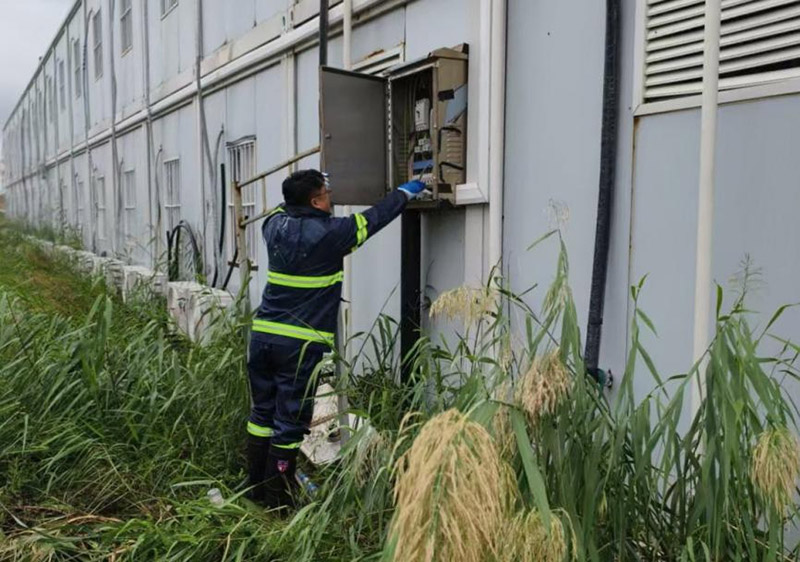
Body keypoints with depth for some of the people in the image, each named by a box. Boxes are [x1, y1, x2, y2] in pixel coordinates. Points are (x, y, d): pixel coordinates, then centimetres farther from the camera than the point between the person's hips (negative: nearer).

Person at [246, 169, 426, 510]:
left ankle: (255, 488, 27)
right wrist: (405, 192, 18)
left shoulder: (276, 225, 6)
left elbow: (286, 207, 31)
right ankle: (277, 499, 12)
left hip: (263, 334, 7)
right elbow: (373, 218, 3)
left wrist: (305, 186, 41)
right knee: (290, 422, 3)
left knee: (262, 413, 16)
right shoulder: (330, 233, -10)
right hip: (301, 343, -6)